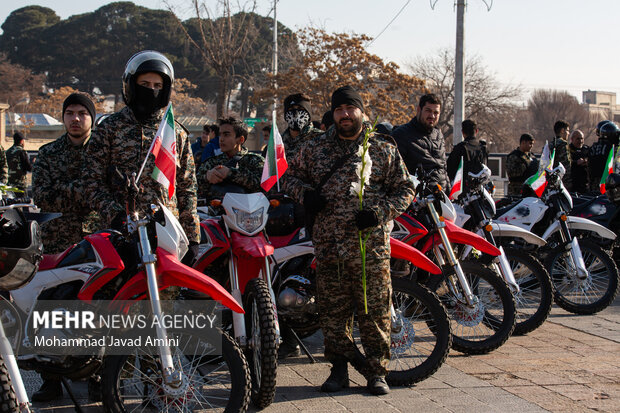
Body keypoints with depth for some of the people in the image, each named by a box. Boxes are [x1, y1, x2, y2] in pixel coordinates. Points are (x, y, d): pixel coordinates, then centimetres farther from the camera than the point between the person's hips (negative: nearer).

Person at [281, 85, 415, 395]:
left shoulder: (384, 149, 6)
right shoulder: (314, 149, 11)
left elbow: (405, 189, 8)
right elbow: (289, 176, 21)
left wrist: (380, 212, -8)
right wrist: (304, 194, 0)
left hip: (371, 247, -2)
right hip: (328, 248, 2)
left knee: (375, 313, 2)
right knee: (332, 313, 7)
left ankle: (377, 372, 15)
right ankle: (339, 369, 21)